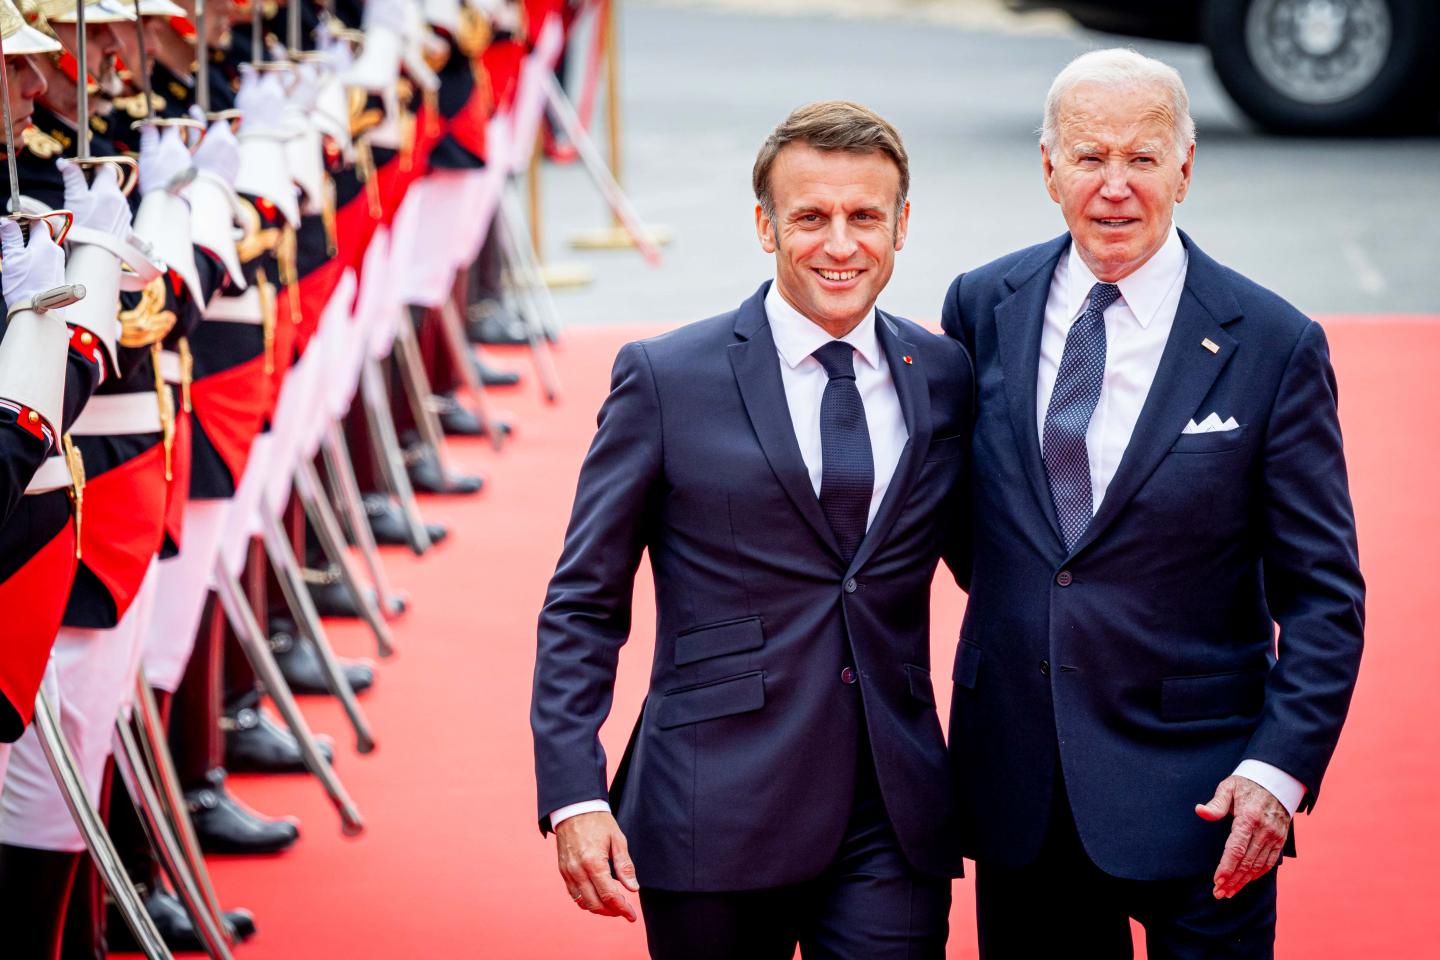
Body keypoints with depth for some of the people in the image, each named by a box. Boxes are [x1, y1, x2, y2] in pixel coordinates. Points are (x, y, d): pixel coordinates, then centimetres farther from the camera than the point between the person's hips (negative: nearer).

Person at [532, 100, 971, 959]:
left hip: (892, 825, 2)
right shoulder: (666, 378, -2)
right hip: (716, 820, -2)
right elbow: (584, 606, -1)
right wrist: (573, 795, -10)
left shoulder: (945, 377, 8)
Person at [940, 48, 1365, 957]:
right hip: (1013, 775, 3)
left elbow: (1322, 592, -5)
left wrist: (1280, 767, -15)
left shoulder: (1274, 345, -7)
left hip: (1194, 790, -3)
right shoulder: (982, 307, 3)